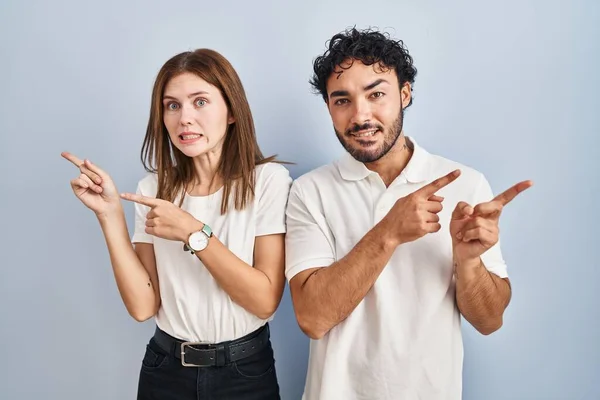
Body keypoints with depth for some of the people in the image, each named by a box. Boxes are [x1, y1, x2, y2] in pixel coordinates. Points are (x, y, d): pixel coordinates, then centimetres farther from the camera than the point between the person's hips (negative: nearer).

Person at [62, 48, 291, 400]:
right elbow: (144, 306, -7)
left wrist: (193, 234, -22)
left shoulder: (269, 180, -13)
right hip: (165, 369, 3)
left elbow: (266, 301, -17)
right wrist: (110, 215, -14)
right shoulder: (154, 189, -2)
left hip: (244, 370, -3)